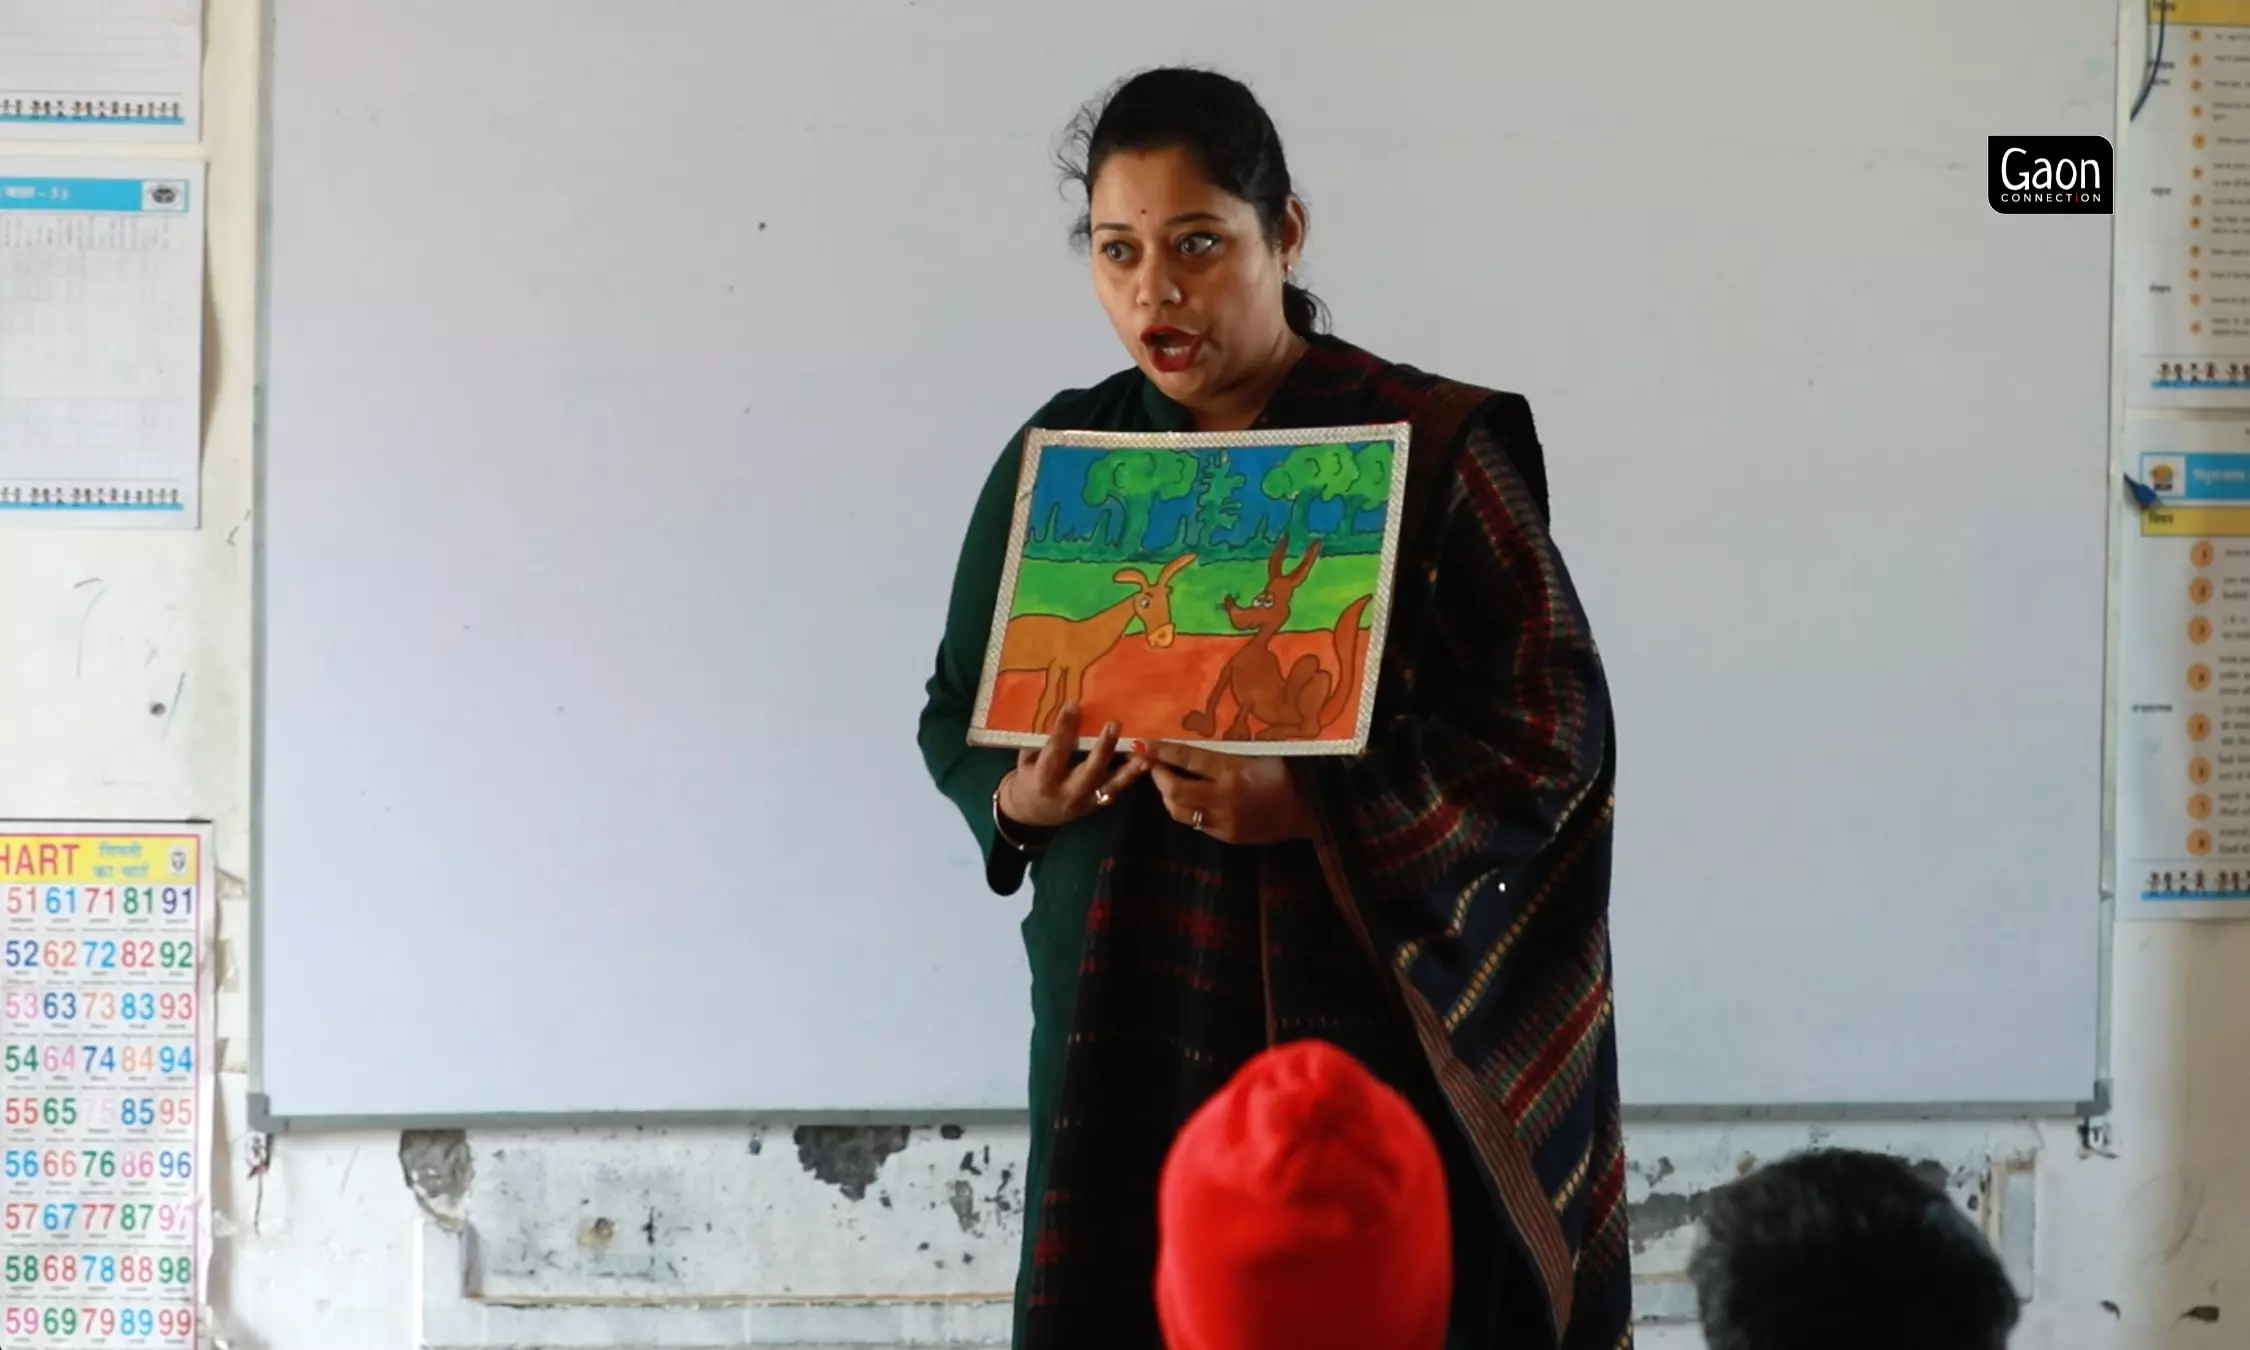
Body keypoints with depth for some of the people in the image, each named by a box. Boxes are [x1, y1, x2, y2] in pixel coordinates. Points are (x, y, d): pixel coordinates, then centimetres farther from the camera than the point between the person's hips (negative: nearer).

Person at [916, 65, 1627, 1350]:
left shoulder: (1433, 447, -5)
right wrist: (1020, 799, -11)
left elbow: (1555, 723, -8)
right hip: (1126, 1011, 3)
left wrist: (1312, 807, -21)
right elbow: (956, 710, 12)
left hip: (1365, 1012, -3)